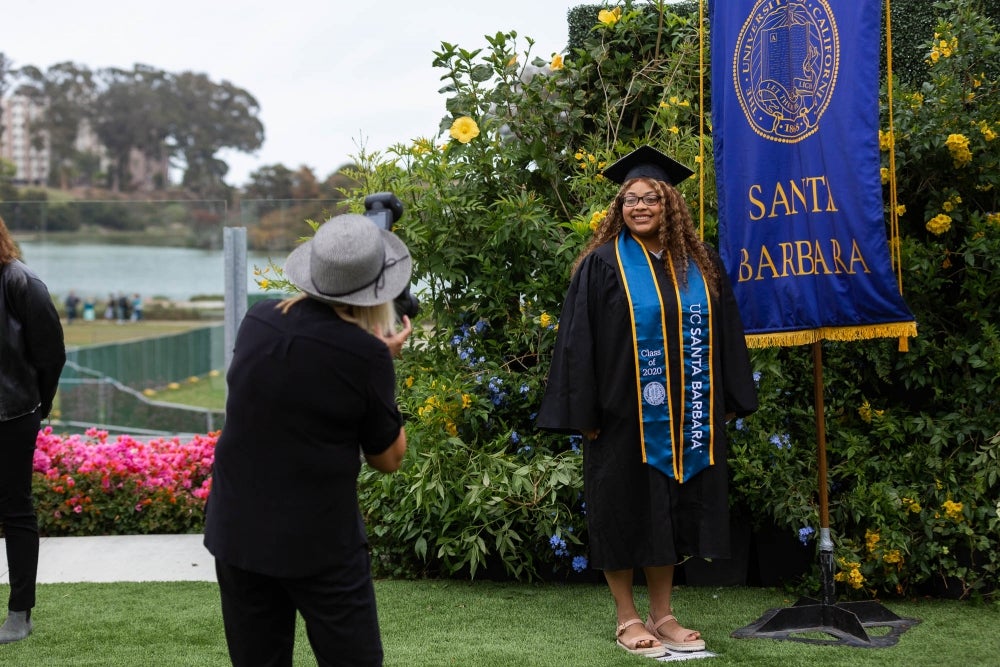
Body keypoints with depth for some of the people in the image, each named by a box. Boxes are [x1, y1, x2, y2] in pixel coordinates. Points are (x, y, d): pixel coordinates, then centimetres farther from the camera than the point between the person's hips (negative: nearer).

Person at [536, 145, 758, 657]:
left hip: (685, 417, 4)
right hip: (623, 416, -4)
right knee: (626, 513, 3)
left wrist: (730, 402, 8)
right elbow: (579, 341, -7)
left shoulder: (701, 265, 7)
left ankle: (662, 614, 22)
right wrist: (585, 412, -12)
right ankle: (627, 618, 15)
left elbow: (725, 335, 12)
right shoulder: (602, 265, -5)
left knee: (671, 513, 11)